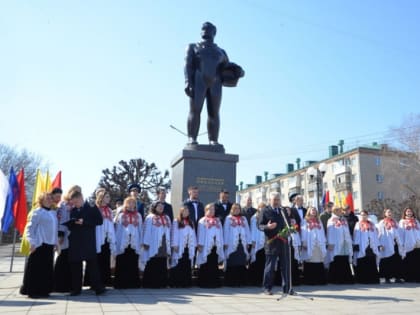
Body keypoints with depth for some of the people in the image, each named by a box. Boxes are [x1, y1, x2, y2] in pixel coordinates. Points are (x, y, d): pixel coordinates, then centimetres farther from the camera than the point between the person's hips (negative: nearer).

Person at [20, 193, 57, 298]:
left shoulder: (53, 213, 15)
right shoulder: (38, 212, -5)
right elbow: (30, 228, -9)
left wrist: (56, 242, 12)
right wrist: (33, 243, -14)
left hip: (50, 244, 7)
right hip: (40, 244, -7)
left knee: (47, 268, 10)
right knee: (36, 268, -2)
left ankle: (44, 290, 18)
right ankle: (33, 291, 6)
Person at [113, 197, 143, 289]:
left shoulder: (138, 216, 11)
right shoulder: (120, 215, 4)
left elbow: (140, 229, 12)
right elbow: (117, 229, 3)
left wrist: (141, 242, 8)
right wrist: (116, 241, -2)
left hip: (134, 244, 2)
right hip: (122, 244, -2)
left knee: (133, 265, 3)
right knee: (122, 265, 0)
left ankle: (133, 283, 10)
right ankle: (121, 283, 8)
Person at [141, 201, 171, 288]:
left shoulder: (167, 218, 17)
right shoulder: (150, 217, 0)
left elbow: (169, 232, 15)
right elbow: (147, 231, -5)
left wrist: (169, 245, 12)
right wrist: (146, 243, -12)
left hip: (163, 245, 5)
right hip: (153, 246, -5)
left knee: (162, 265, 4)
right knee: (152, 265, -3)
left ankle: (161, 283, 10)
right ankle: (149, 283, 4)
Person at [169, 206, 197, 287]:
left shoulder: (190, 222, 18)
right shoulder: (176, 221, 2)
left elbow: (193, 234, 14)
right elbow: (174, 234, -5)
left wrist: (194, 245, 7)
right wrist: (174, 245, -12)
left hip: (189, 247, 5)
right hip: (179, 247, -5)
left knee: (187, 265, 3)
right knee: (178, 265, -4)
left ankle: (186, 282, 9)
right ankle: (177, 282, 1)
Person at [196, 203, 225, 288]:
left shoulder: (217, 221, 16)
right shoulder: (202, 221, 2)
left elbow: (220, 233, 13)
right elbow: (200, 233, -3)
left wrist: (221, 244, 7)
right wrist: (200, 244, -11)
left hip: (215, 246, 4)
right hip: (206, 246, -4)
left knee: (214, 265, 5)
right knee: (205, 266, -2)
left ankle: (214, 282, 12)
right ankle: (204, 283, 4)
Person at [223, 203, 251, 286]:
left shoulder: (244, 218, 16)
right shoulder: (228, 218, 6)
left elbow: (247, 231, 13)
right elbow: (226, 231, 2)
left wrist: (248, 242, 5)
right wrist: (226, 243, -5)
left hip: (242, 244, 3)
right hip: (232, 244, -3)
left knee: (241, 263, 1)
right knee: (232, 264, -3)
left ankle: (241, 281, 9)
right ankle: (231, 282, 3)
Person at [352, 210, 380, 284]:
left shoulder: (372, 225, 18)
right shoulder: (358, 225, 5)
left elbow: (375, 236, 16)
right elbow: (356, 236, -3)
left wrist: (378, 246, 9)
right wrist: (356, 245, -13)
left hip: (371, 247, 4)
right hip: (362, 249, -3)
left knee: (372, 264, 3)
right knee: (362, 265, -3)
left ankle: (373, 279, 8)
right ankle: (362, 280, 1)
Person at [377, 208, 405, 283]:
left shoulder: (395, 223, 17)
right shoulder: (381, 223, 4)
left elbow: (398, 234, 15)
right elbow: (380, 234, -2)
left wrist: (401, 244, 9)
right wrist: (381, 244, -12)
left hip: (394, 245, 4)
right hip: (386, 246, -4)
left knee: (397, 261, 0)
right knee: (387, 263, -2)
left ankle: (397, 277, 6)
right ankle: (387, 278, 3)